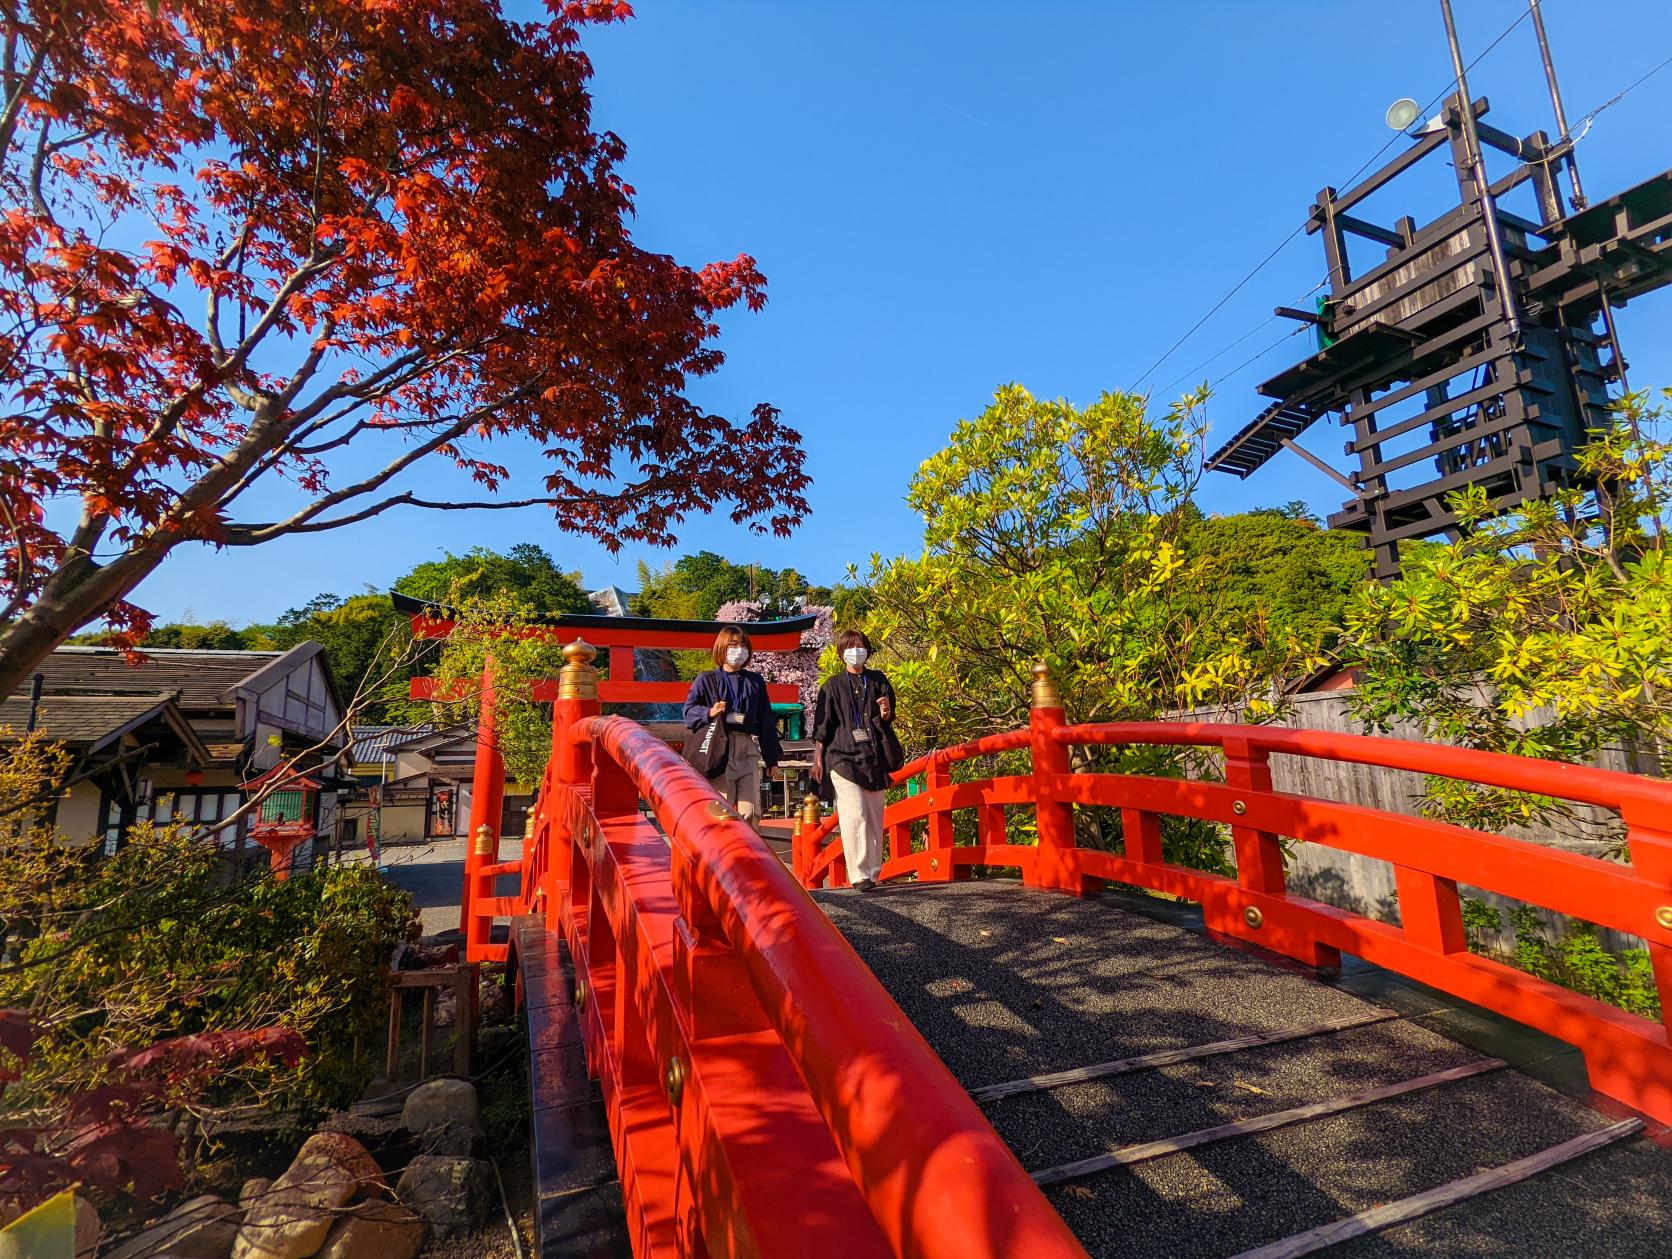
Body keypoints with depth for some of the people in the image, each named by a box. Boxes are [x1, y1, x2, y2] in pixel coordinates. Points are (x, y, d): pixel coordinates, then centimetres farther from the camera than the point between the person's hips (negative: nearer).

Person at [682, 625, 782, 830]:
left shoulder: (755, 681, 15)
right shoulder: (707, 679, 7)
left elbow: (766, 721, 16)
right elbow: (689, 710, -1)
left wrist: (771, 757, 14)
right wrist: (709, 712, -22)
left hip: (748, 750, 3)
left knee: (750, 812, 1)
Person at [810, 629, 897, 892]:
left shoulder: (878, 681, 13)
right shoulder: (833, 686, 7)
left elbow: (888, 720, 15)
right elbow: (822, 727, 8)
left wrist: (886, 713, -8)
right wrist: (817, 759, 4)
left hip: (873, 757, 3)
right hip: (843, 757, -3)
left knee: (874, 817, 5)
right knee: (854, 815, -13)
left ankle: (873, 871, 16)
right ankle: (859, 874, -10)